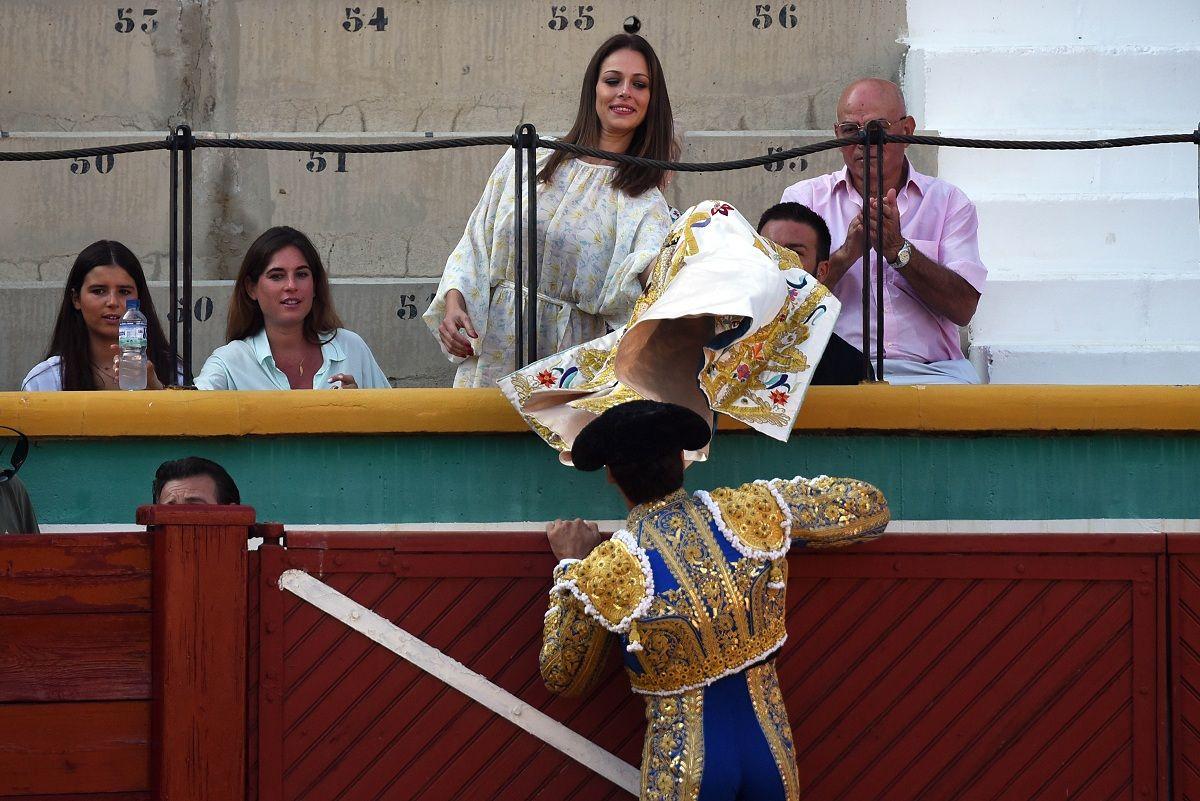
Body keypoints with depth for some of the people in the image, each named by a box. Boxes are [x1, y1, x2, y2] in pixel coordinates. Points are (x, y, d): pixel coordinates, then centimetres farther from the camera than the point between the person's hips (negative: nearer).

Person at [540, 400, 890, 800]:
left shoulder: (607, 571, -16)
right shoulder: (751, 510, -10)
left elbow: (562, 676, 2)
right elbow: (868, 505, 3)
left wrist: (570, 566, 8)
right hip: (771, 749, 3)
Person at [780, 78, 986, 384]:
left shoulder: (948, 201, 14)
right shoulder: (803, 198, 13)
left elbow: (963, 308, 1)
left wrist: (898, 250, -9)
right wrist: (846, 255, -13)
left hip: (928, 369, 1)